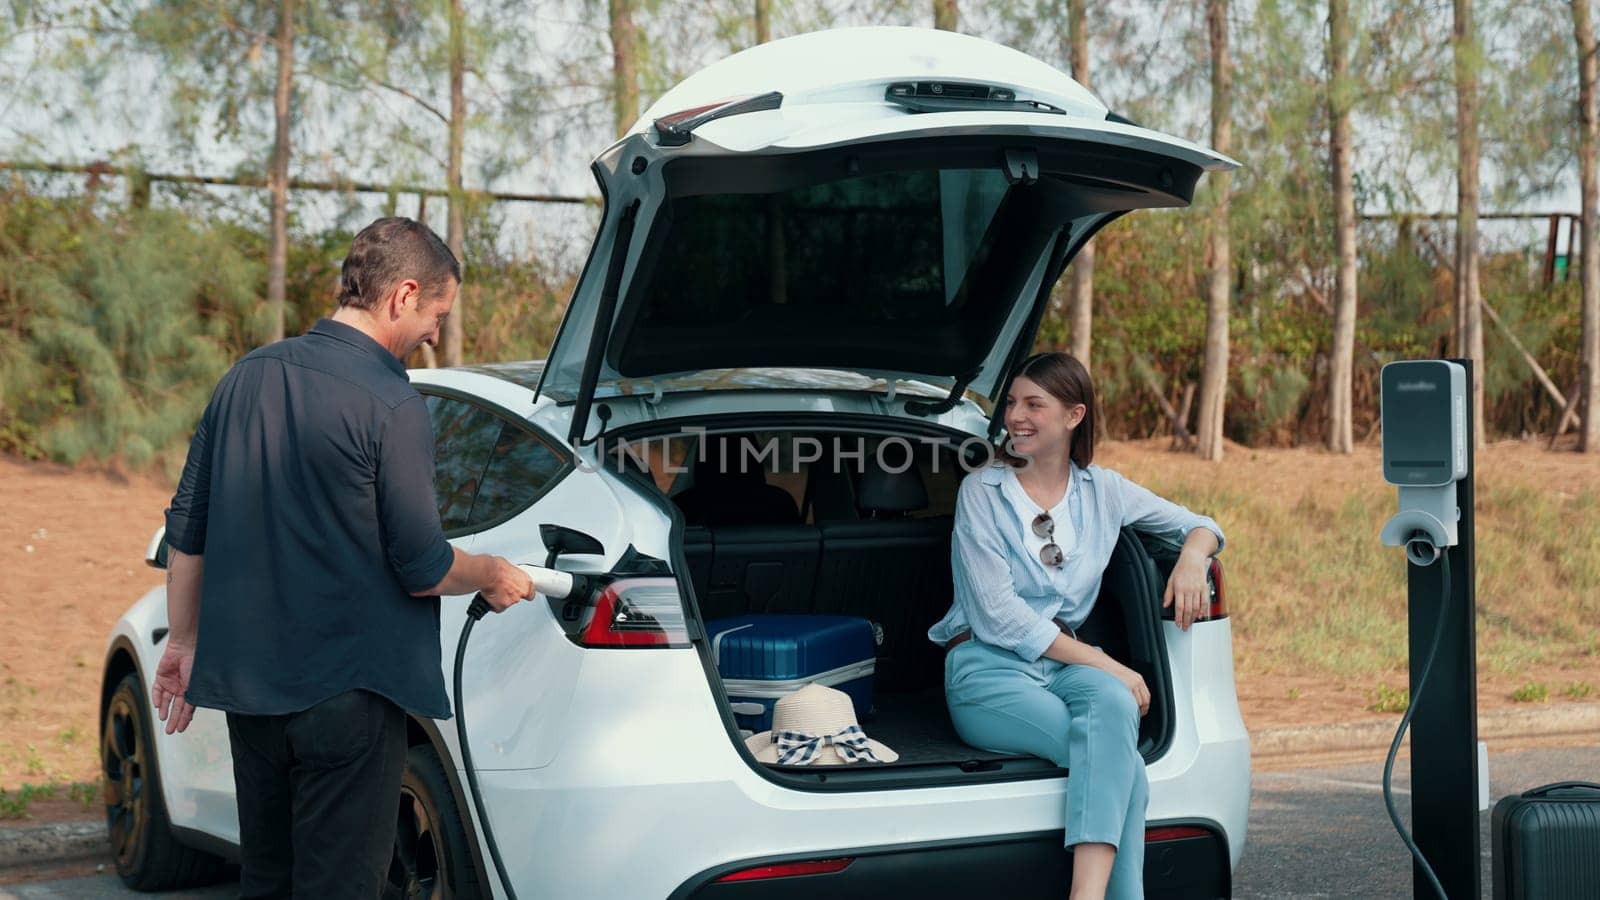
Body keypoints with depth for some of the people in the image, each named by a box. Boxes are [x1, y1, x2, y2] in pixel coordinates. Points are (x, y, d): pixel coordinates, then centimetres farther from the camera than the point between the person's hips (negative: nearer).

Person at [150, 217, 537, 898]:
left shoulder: (246, 377, 7)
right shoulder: (391, 406, -15)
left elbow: (186, 528, 12)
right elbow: (421, 567, -13)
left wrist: (183, 640, 21)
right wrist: (491, 575, 7)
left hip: (246, 686, 7)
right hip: (344, 696, -7)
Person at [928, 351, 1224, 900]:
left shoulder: (1102, 491, 12)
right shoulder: (981, 492, 1)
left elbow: (1201, 527, 23)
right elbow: (997, 615, -8)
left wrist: (1192, 555, -4)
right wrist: (1105, 665, -15)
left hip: (1064, 665, 3)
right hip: (988, 670, -3)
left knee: (1113, 703, -37)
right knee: (1123, 762, -32)